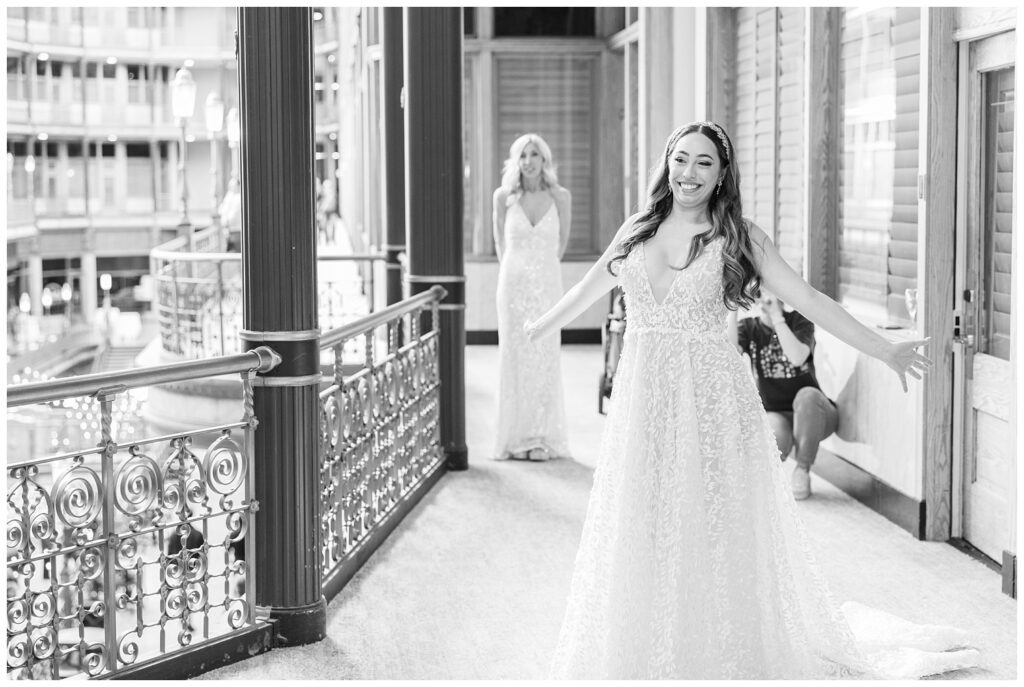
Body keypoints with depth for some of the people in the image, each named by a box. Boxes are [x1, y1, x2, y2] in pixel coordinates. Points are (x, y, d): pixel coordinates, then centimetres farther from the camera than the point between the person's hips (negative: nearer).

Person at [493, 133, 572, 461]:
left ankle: (543, 437, 7)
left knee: (544, 359, 1)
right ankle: (517, 437, 8)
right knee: (514, 357, 2)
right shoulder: (504, 196, -2)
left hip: (547, 284, 0)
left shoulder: (560, 197, -3)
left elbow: (562, 241, 10)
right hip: (513, 284, 0)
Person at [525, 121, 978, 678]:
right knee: (641, 534, 6)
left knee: (717, 529, 1)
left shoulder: (736, 237, -2)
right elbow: (590, 287, 24)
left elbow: (807, 301, -6)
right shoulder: (638, 231, 7)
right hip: (643, 399, 3)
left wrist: (884, 351, -11)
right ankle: (644, 656, 19)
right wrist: (541, 328, 37)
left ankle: (725, 658, 14)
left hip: (712, 400, -3)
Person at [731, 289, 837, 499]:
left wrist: (776, 315, -31)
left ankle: (802, 472, -18)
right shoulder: (748, 328, -1)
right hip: (774, 414, 0)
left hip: (812, 414, 1)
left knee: (807, 395, -37)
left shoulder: (799, 321, -6)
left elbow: (797, 358, -28)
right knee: (774, 437, -37)